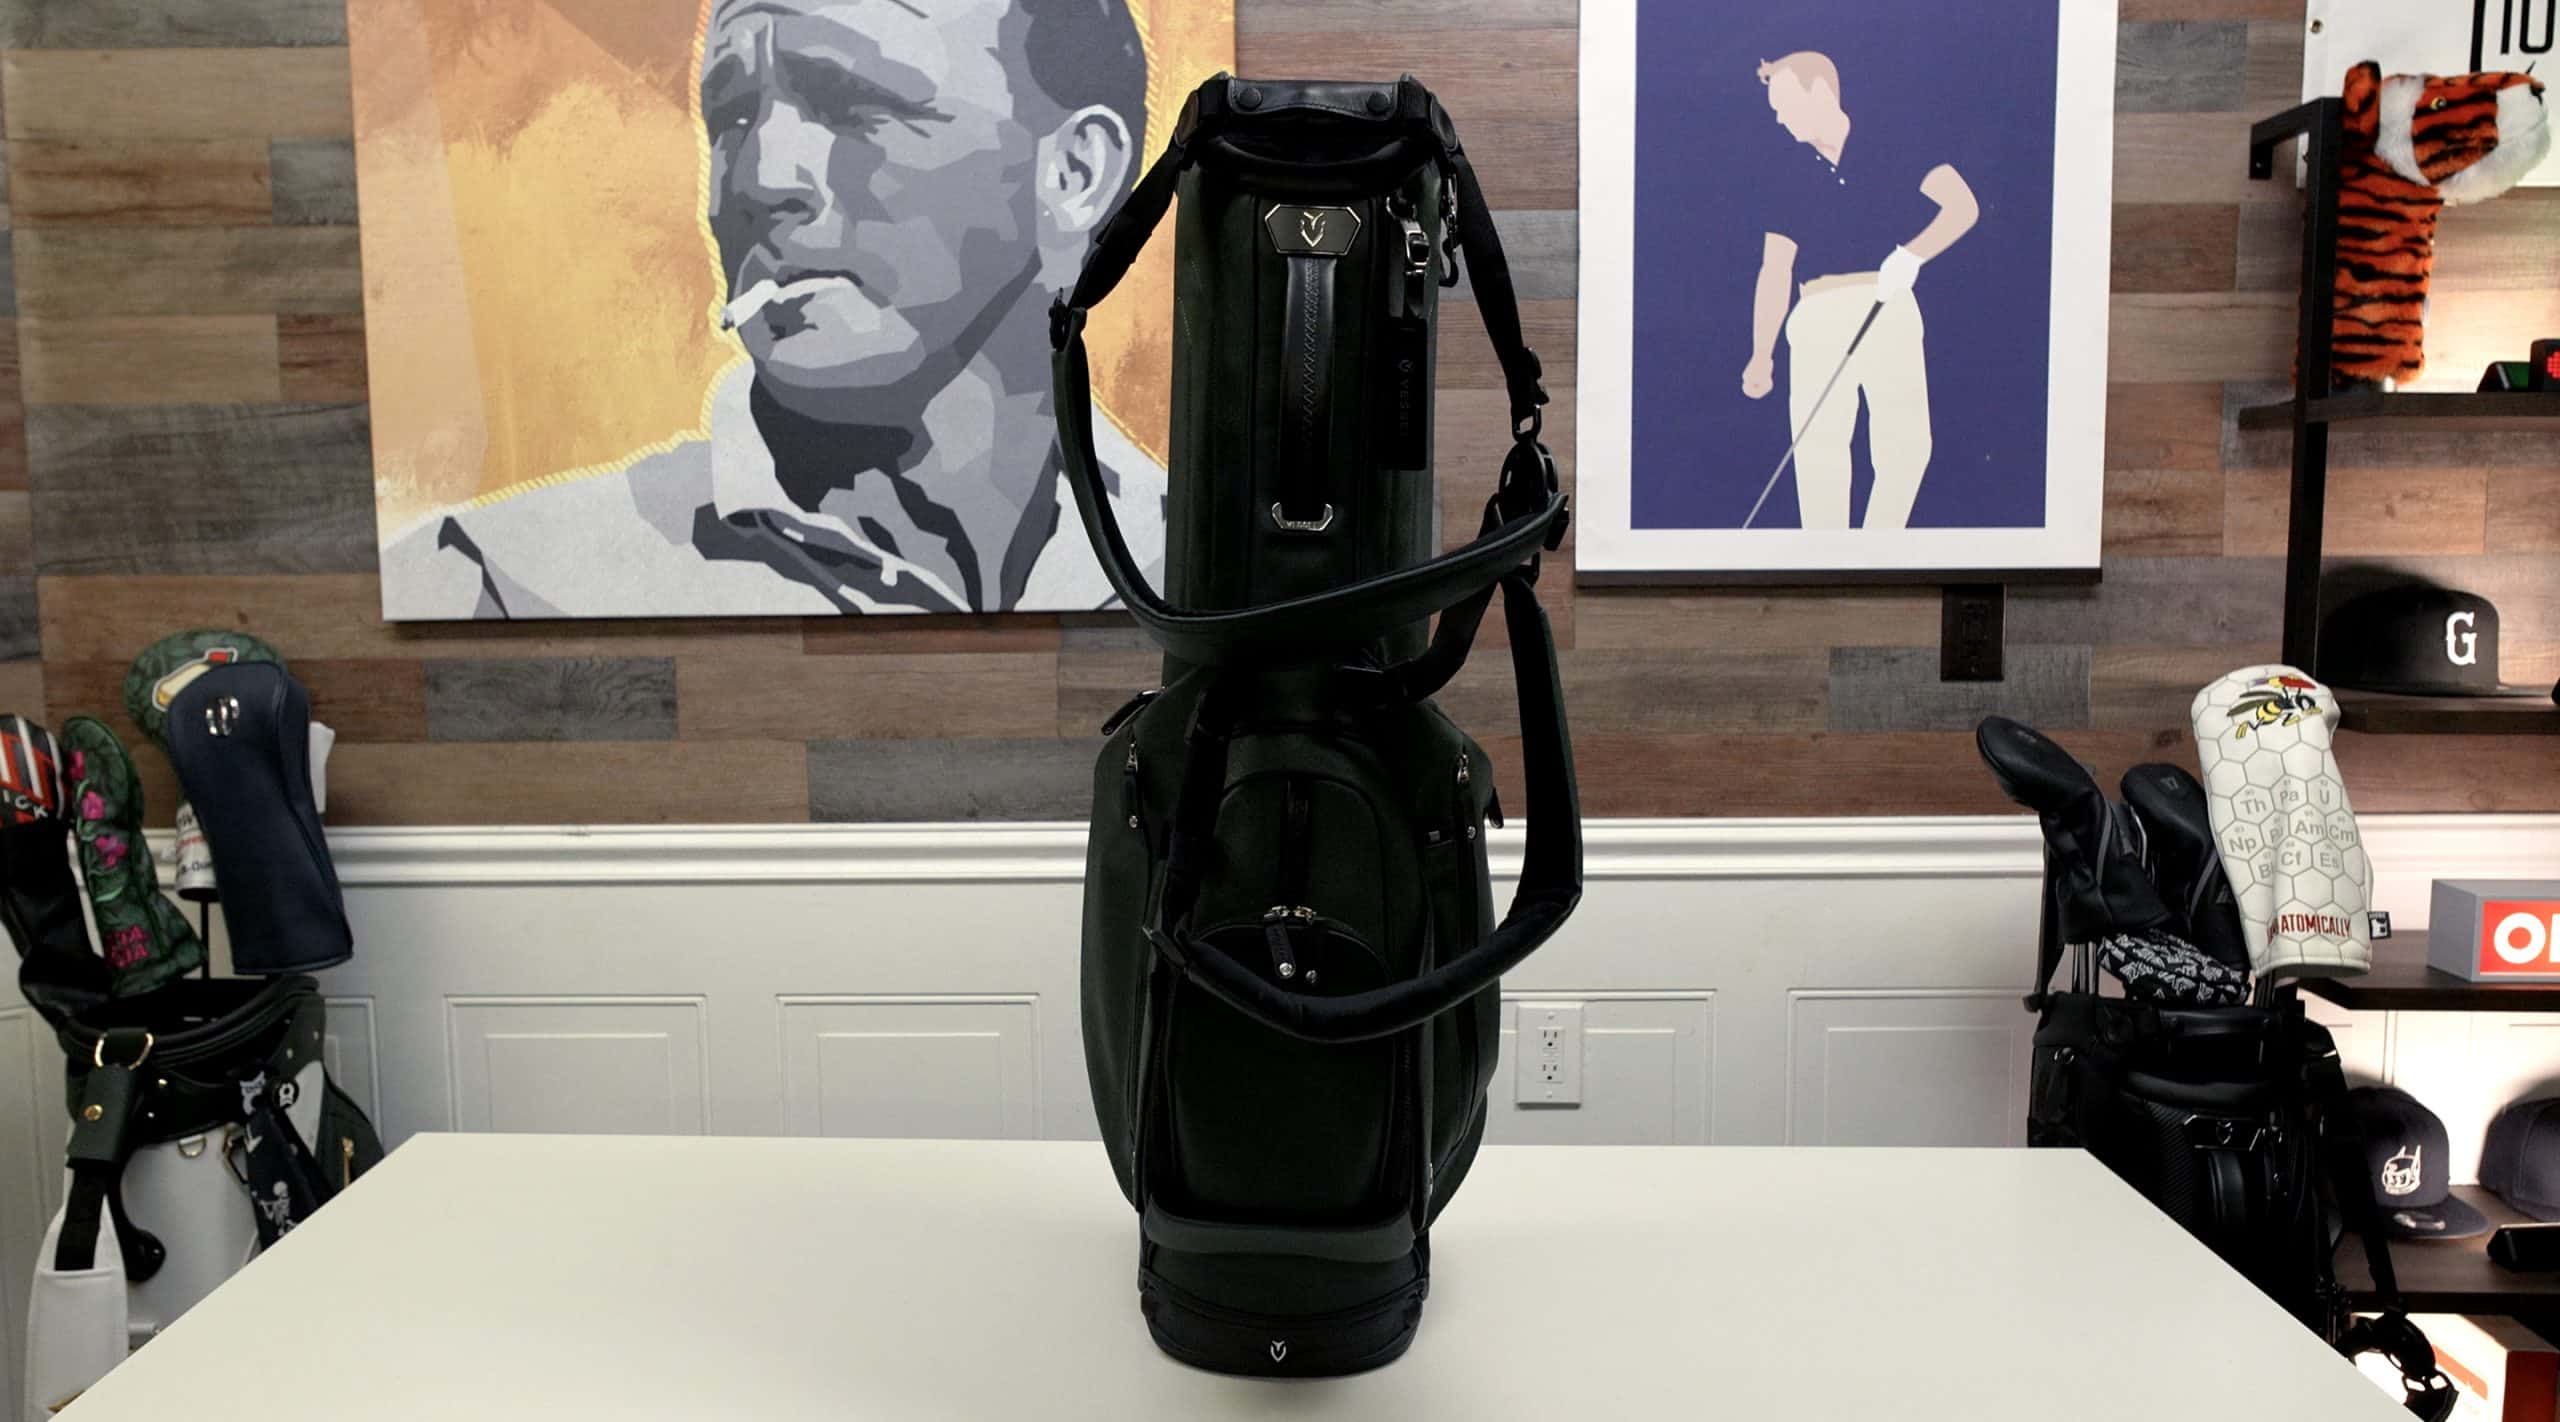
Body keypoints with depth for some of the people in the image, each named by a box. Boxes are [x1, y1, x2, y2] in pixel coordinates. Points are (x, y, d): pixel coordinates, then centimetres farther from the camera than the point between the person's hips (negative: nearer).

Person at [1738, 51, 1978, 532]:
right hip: (1818, 316, 2)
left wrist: (1911, 255, -18)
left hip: (1890, 311, -2)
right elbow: (1775, 270, 9)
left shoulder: (1895, 144, 8)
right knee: (1817, 446, -10)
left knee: (1905, 444, -11)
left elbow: (1963, 205, 0)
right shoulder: (1792, 181, 16)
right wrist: (1761, 354, -1)